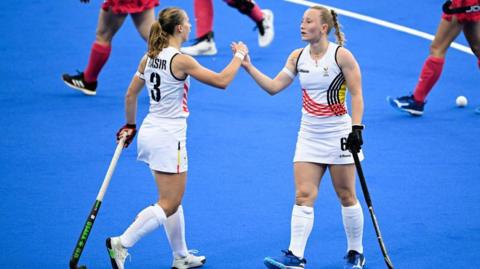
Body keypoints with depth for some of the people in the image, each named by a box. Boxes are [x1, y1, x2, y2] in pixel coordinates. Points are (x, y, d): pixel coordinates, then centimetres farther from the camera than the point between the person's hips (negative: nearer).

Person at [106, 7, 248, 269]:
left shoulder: (149, 58, 5)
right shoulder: (181, 60, -17)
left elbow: (130, 94, 13)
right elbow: (221, 81, -13)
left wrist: (130, 126, 26)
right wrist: (239, 55, 1)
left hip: (150, 130, 9)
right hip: (168, 137, -9)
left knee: (172, 199, 17)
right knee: (168, 205, -2)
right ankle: (121, 243, -11)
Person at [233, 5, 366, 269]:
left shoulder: (341, 55, -11)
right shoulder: (298, 57, 4)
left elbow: (356, 95, -10)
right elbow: (273, 86, 4)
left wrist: (356, 128, -18)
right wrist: (248, 67, -5)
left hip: (338, 135, -5)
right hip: (309, 136, 5)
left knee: (346, 196, 4)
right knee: (303, 195, -4)